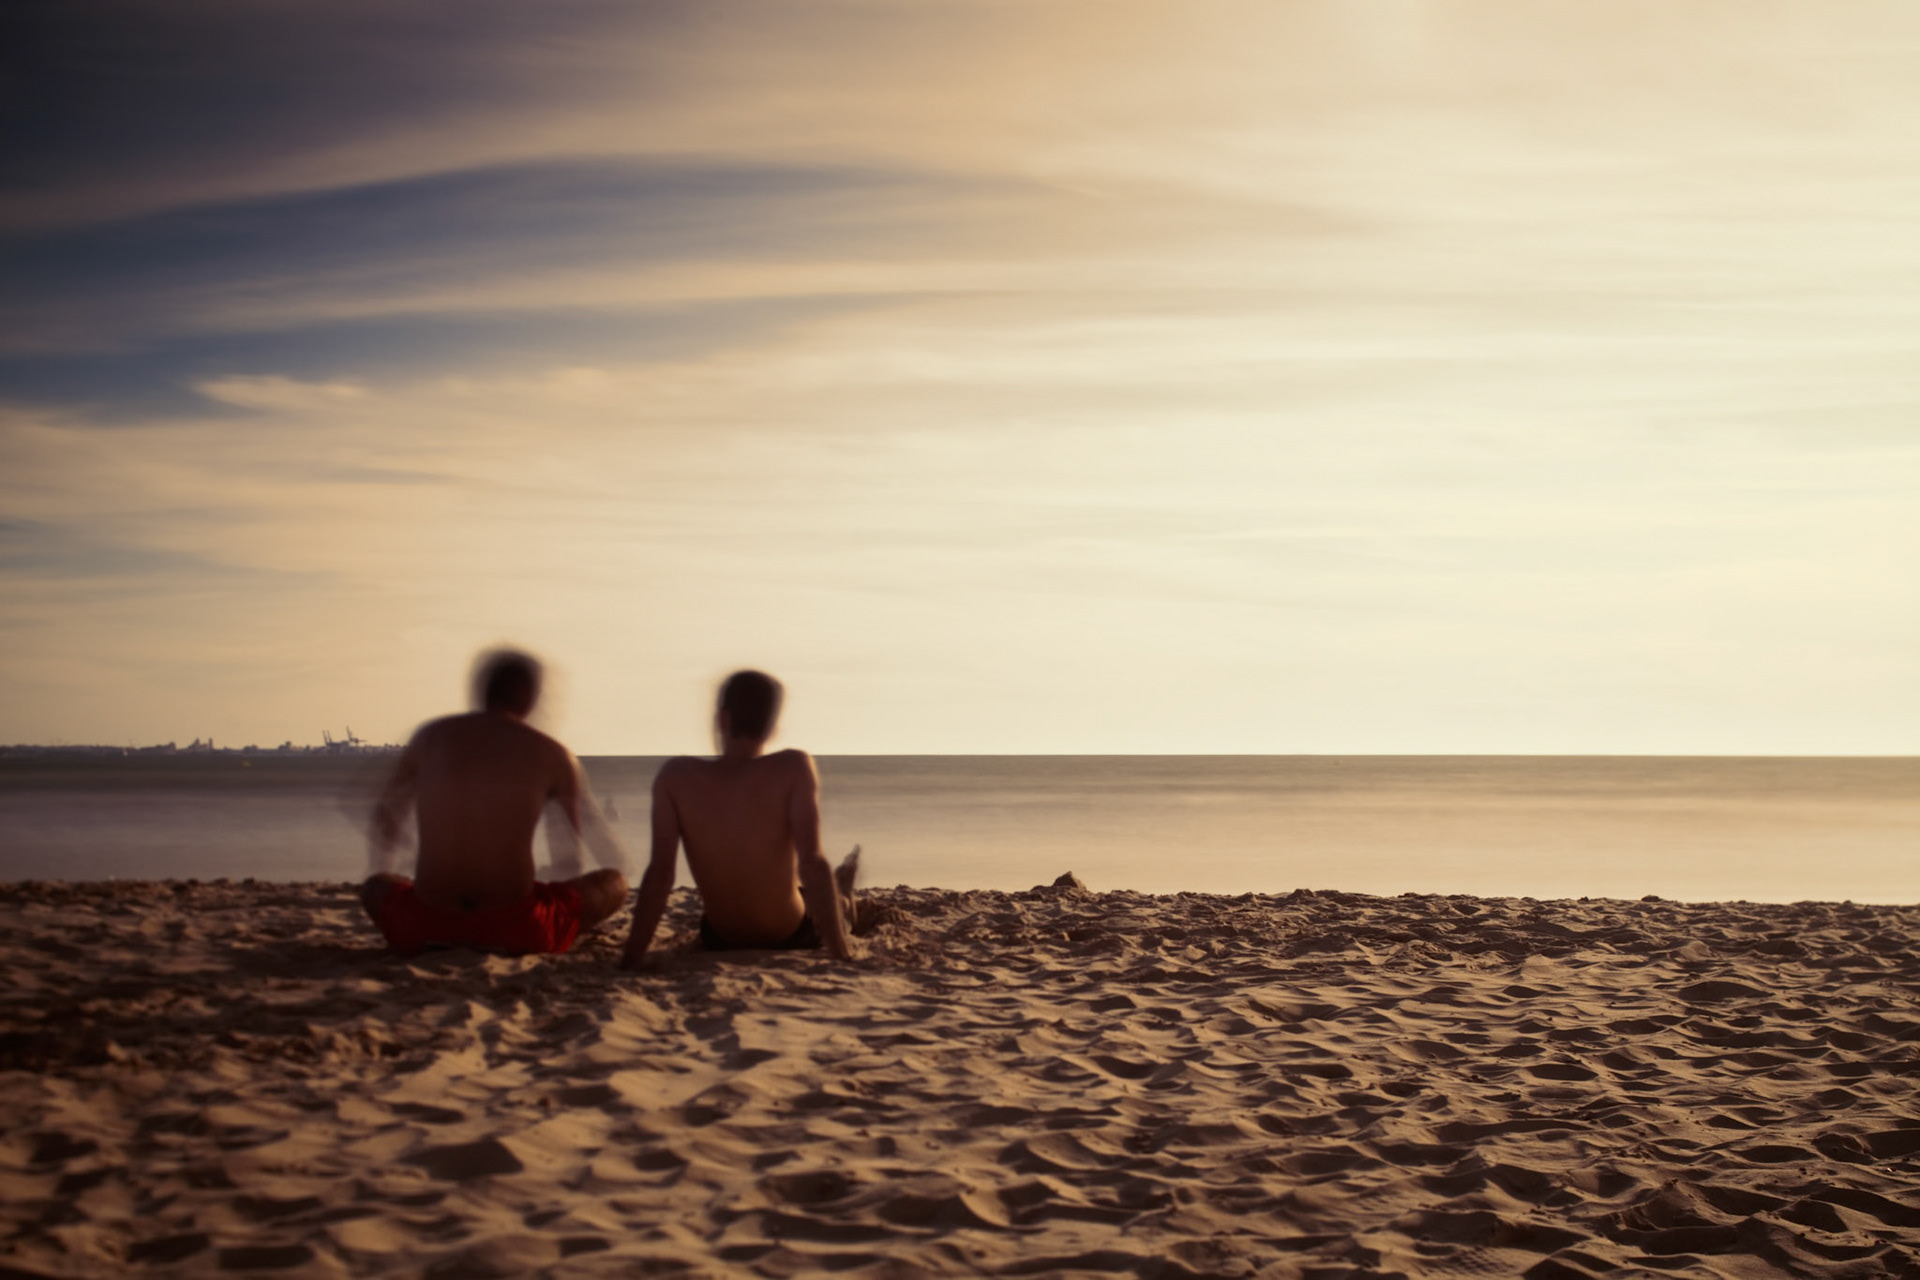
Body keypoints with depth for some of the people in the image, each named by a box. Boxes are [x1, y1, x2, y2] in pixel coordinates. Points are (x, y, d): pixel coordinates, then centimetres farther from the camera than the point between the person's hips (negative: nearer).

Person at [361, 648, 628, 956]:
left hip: (427, 929, 2)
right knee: (615, 882, 18)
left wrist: (383, 876, 42)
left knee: (374, 886, 35)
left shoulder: (430, 736, 9)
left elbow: (385, 815, 22)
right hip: (515, 930, -2)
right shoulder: (551, 754, 2)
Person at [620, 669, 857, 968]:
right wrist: (841, 954, -22)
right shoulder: (794, 768, -22)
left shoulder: (675, 777, -17)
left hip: (718, 942, 3)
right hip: (793, 936, -3)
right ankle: (843, 895, 67)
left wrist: (630, 960, -17)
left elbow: (659, 870, -19)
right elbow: (812, 863, -27)